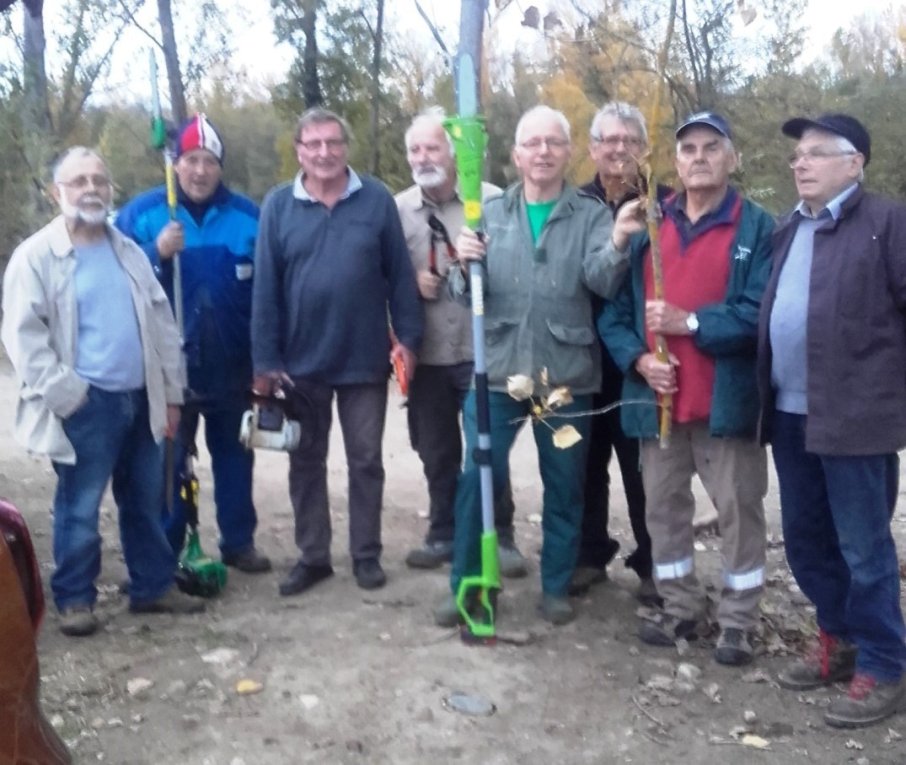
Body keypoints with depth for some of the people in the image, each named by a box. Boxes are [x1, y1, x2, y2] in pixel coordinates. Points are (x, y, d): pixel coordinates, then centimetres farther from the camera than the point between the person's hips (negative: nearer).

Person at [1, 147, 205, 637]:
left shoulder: (129, 252, 14)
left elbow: (162, 324, 14)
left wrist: (171, 392, 10)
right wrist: (64, 395, -14)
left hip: (140, 399, 5)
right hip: (86, 405, -5)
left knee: (145, 503, 13)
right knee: (79, 509, 2)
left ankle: (154, 586, 26)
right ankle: (74, 599, 17)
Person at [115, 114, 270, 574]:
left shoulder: (247, 216, 0)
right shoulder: (141, 213, -3)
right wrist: (157, 255, -22)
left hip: (232, 365, 2)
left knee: (234, 455, 13)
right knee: (168, 460, 6)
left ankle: (238, 543, 27)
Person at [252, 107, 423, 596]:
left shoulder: (377, 200, -3)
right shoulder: (278, 205, -2)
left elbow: (400, 275, 0)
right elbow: (265, 287, -3)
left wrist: (408, 338, -5)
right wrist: (265, 359, -6)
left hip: (365, 358, -1)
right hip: (301, 361, 1)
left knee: (365, 460, 9)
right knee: (306, 461, 11)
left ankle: (366, 554, 23)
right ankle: (312, 555, 26)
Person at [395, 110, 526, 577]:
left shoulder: (491, 200, -5)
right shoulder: (397, 209, 6)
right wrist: (410, 282, -8)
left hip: (481, 351, -3)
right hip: (426, 355, 3)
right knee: (436, 452, 14)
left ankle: (500, 537, 20)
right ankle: (443, 535, 29)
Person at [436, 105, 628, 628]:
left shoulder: (591, 215, 2)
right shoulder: (491, 213, 9)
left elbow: (602, 280, -14)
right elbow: (469, 291, 6)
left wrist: (618, 246, -35)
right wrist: (465, 264, -16)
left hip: (566, 374, -1)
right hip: (496, 370, 1)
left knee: (564, 486, 10)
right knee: (478, 477, 4)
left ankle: (557, 587, 26)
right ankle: (466, 584, 19)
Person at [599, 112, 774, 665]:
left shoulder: (758, 227, -2)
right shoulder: (646, 226, 11)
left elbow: (760, 313, -14)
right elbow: (615, 309, 8)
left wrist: (689, 322, -18)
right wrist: (638, 359, -8)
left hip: (728, 399, -4)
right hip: (658, 397, 4)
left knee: (739, 510, 5)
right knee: (664, 508, 13)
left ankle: (739, 621, 19)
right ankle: (680, 607, 29)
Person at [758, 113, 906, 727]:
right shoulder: (789, 230, 17)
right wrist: (768, 395, 13)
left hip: (854, 415, -7)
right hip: (792, 414, 7)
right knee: (806, 541, 16)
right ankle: (839, 641, 34)